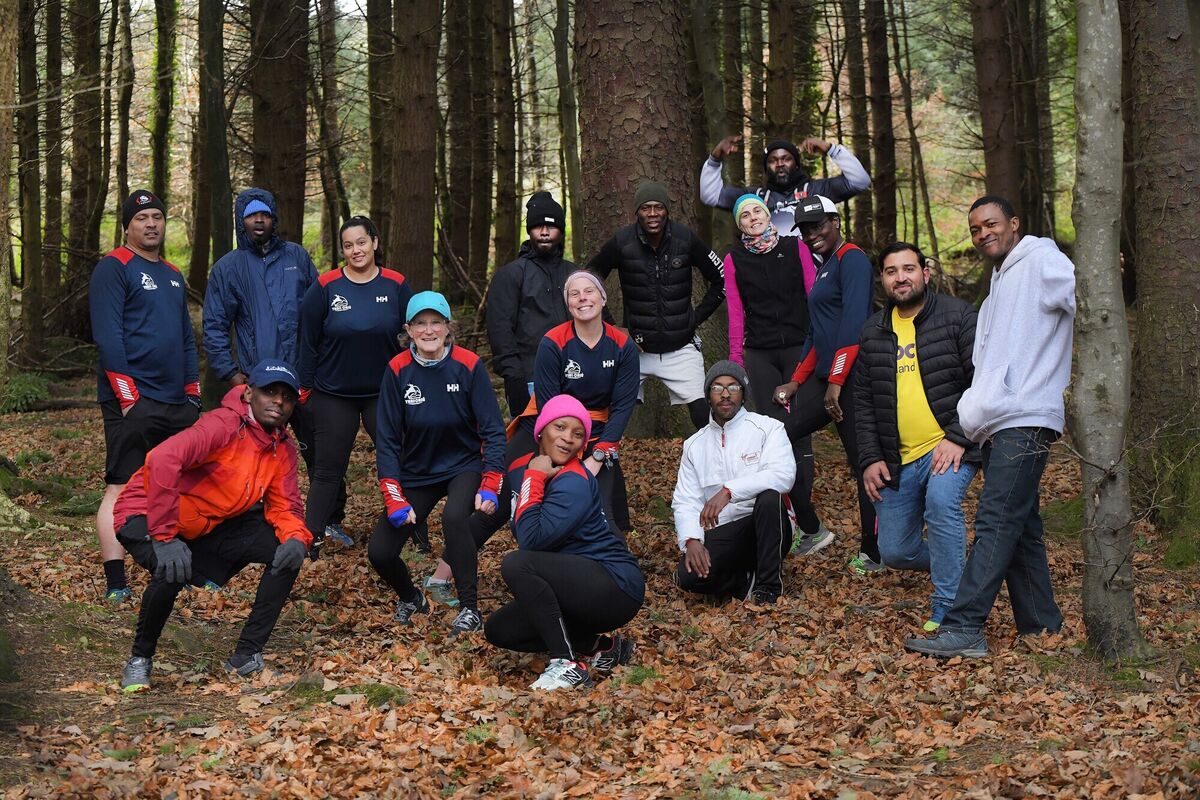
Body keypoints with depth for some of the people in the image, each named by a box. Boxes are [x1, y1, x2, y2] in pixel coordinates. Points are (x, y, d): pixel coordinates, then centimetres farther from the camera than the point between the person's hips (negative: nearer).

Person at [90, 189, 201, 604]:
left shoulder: (173, 275, 20)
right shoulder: (114, 268, -5)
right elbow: (107, 336, -13)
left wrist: (192, 390, 15)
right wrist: (127, 395, -18)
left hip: (177, 403, 8)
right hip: (133, 403, -8)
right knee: (121, 489, -6)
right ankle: (116, 585, -5)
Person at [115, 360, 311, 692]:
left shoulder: (283, 449, 1)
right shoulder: (225, 425, -25)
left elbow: (285, 505, 2)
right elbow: (163, 460, -39)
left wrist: (296, 538, -23)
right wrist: (165, 537, -40)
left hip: (211, 526, 7)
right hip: (149, 516, -7)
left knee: (287, 551, -8)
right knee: (172, 572, -36)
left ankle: (246, 656, 0)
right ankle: (140, 659, -6)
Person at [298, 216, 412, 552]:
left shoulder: (396, 285, -3)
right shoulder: (326, 287, -6)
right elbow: (308, 341, -2)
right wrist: (305, 388, -2)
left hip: (384, 393, 1)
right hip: (334, 395, -1)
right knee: (328, 468, 6)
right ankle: (311, 537, 15)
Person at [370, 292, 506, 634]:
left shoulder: (469, 366, -14)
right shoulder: (397, 371, -10)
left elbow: (493, 430, -10)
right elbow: (387, 440, -7)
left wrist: (490, 486, -20)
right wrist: (395, 500, -14)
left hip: (463, 467, -3)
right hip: (415, 474, 3)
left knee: (454, 517, -34)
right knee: (379, 552, -7)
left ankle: (470, 609, -19)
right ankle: (410, 598, 27)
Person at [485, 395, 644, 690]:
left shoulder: (575, 483, -19)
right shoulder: (520, 468, 5)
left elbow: (531, 541, -28)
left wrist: (533, 479, -21)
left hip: (617, 586, -9)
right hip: (580, 587, 9)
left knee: (516, 564, -27)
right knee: (498, 631, 5)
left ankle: (567, 664, -21)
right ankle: (598, 647, 9)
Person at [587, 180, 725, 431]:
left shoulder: (686, 239, -6)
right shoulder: (621, 242, -8)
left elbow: (721, 279, 5)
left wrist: (696, 318, 0)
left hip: (681, 348, 0)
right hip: (637, 347, 0)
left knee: (704, 417, -8)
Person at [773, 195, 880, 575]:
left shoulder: (852, 259, -7)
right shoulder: (825, 267, 22)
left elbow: (853, 322, -18)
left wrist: (836, 381, -21)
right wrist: (796, 381, 20)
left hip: (851, 379, -9)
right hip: (826, 379, 9)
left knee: (864, 463, -2)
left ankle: (873, 554, 7)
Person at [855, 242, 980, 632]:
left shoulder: (957, 316, -3)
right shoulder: (873, 332, 11)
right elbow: (863, 401, 14)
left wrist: (958, 438, -17)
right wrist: (870, 458, 4)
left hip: (949, 445, -5)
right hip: (899, 460, 5)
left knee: (941, 502, -34)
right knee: (895, 552, 4)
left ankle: (947, 611, -23)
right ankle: (954, 566, 35)